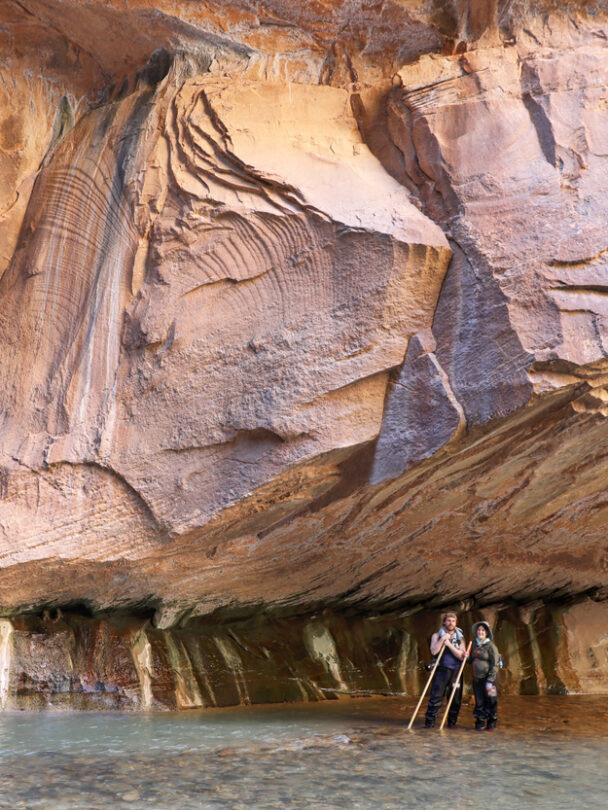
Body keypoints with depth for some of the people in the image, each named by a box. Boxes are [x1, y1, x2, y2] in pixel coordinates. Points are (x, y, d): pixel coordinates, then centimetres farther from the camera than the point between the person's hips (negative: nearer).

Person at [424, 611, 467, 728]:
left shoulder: (460, 637, 10)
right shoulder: (437, 635, 8)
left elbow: (461, 656, -2)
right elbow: (434, 651, -8)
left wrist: (449, 644, -10)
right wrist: (442, 639, -13)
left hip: (456, 671, 2)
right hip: (441, 671, -2)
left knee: (455, 699, 2)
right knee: (435, 697, -7)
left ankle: (451, 723, 15)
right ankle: (429, 722, 0)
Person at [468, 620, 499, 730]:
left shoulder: (491, 646, -8)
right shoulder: (474, 645, 10)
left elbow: (494, 665, -11)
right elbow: (471, 661, 20)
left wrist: (490, 681, -16)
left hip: (487, 678, -5)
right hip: (476, 678, 5)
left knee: (490, 701, 2)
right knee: (479, 702, 6)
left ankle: (491, 722, 20)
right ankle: (480, 722, 19)